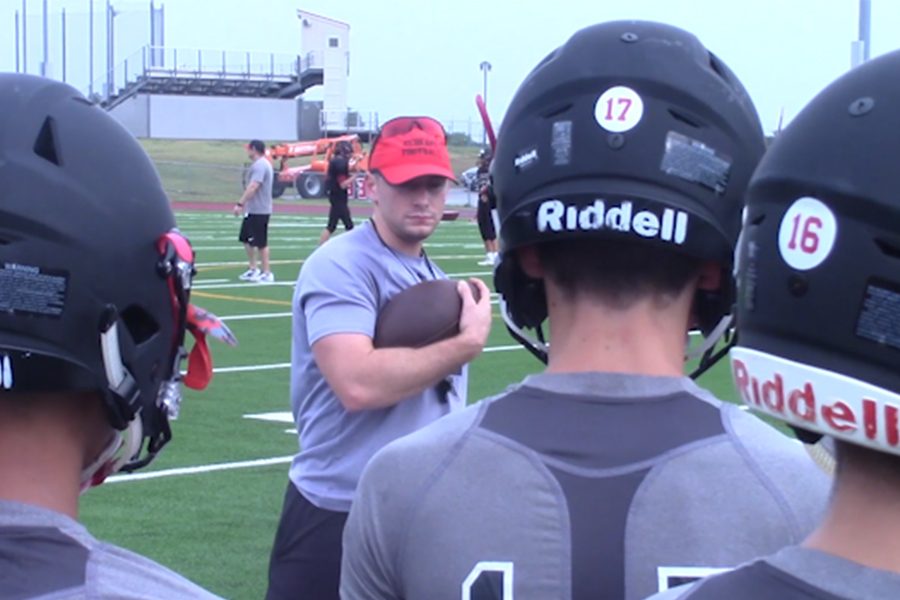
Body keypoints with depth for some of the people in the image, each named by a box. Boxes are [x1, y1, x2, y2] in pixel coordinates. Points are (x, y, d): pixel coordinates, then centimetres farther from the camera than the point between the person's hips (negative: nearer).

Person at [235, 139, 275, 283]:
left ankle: (267, 273, 3)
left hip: (259, 211, -10)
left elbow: (253, 187, -28)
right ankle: (253, 269, 23)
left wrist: (240, 203, -30)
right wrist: (244, 204, 24)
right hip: (252, 210, 10)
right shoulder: (261, 164, 15)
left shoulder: (260, 165, -18)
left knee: (261, 243, -4)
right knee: (246, 239, 16)